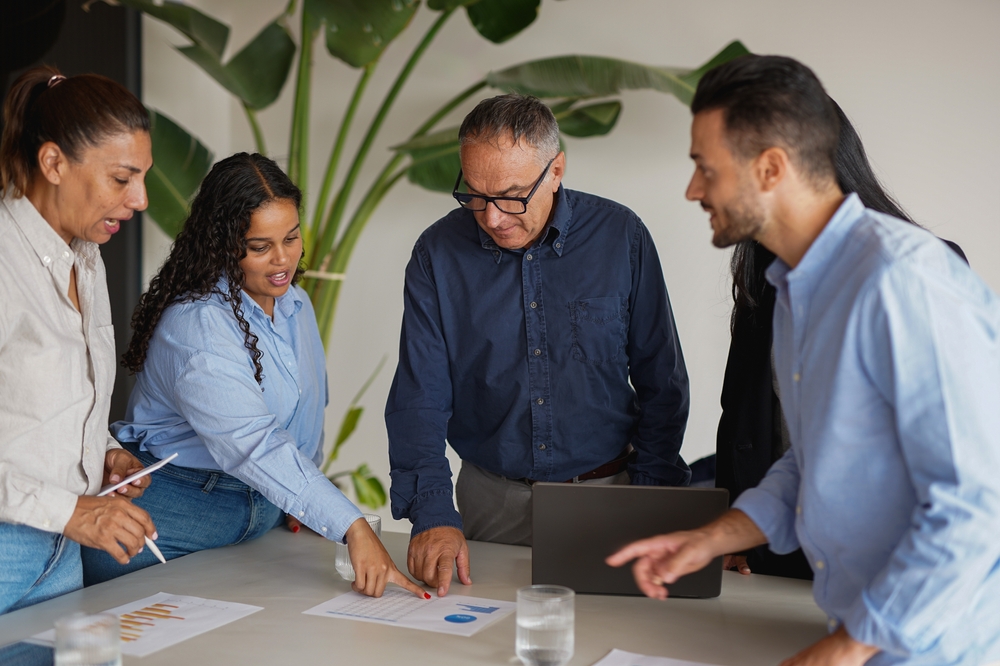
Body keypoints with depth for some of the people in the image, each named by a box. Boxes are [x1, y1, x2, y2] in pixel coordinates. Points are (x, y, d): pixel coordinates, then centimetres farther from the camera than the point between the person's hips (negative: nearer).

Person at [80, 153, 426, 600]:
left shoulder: (295, 304, 4)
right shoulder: (196, 326, -24)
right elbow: (253, 443, -36)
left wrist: (302, 502, 6)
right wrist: (353, 528, -42)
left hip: (265, 513, 7)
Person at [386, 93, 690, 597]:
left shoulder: (620, 236, -4)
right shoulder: (438, 253, -3)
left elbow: (662, 383, 3)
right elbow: (419, 398, -4)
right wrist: (433, 513, -18)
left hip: (606, 496, 0)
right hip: (491, 501, 1)